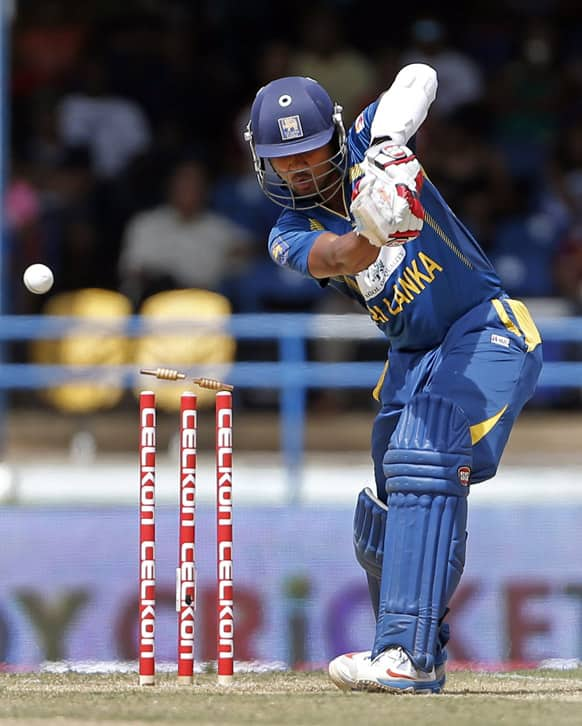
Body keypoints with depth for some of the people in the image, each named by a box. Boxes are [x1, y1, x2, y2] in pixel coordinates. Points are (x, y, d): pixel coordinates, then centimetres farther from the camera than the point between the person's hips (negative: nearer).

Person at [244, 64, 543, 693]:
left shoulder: (365, 146, -5)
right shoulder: (290, 237, -1)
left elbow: (418, 77, -20)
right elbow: (340, 258, -23)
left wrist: (388, 142, -36)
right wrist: (373, 232, -46)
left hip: (486, 331, -6)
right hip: (411, 360, 6)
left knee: (422, 464, -26)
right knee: (386, 526, 8)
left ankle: (410, 655, -33)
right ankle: (408, 652, 30)